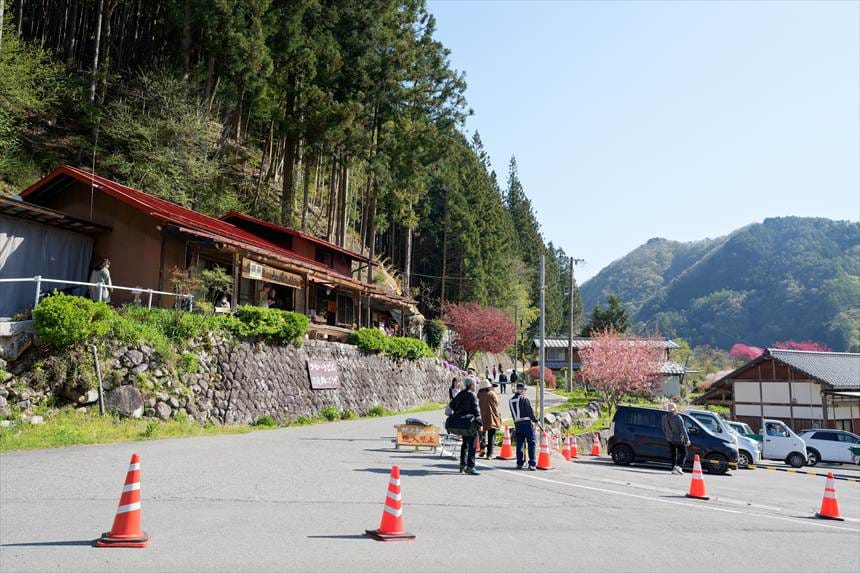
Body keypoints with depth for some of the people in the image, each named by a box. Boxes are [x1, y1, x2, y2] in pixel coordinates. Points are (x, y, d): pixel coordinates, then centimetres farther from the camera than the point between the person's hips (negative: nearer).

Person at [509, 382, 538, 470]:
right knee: (531, 443, -1)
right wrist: (535, 420, 1)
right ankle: (532, 464, -5)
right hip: (527, 423, -6)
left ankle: (519, 463, 12)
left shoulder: (511, 401, 10)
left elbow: (513, 414, 13)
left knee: (519, 444, 12)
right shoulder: (524, 399, -9)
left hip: (517, 424, 6)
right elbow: (530, 411, -10)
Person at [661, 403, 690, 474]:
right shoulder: (678, 417, -17)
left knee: (673, 454, 15)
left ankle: (673, 469, 13)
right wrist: (687, 439, -11)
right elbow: (683, 429, -16)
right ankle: (678, 466, -13)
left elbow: (664, 429, 10)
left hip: (670, 439, 5)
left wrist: (666, 437, 23)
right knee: (683, 453, 6)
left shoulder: (664, 417, -1)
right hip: (679, 439, -5)